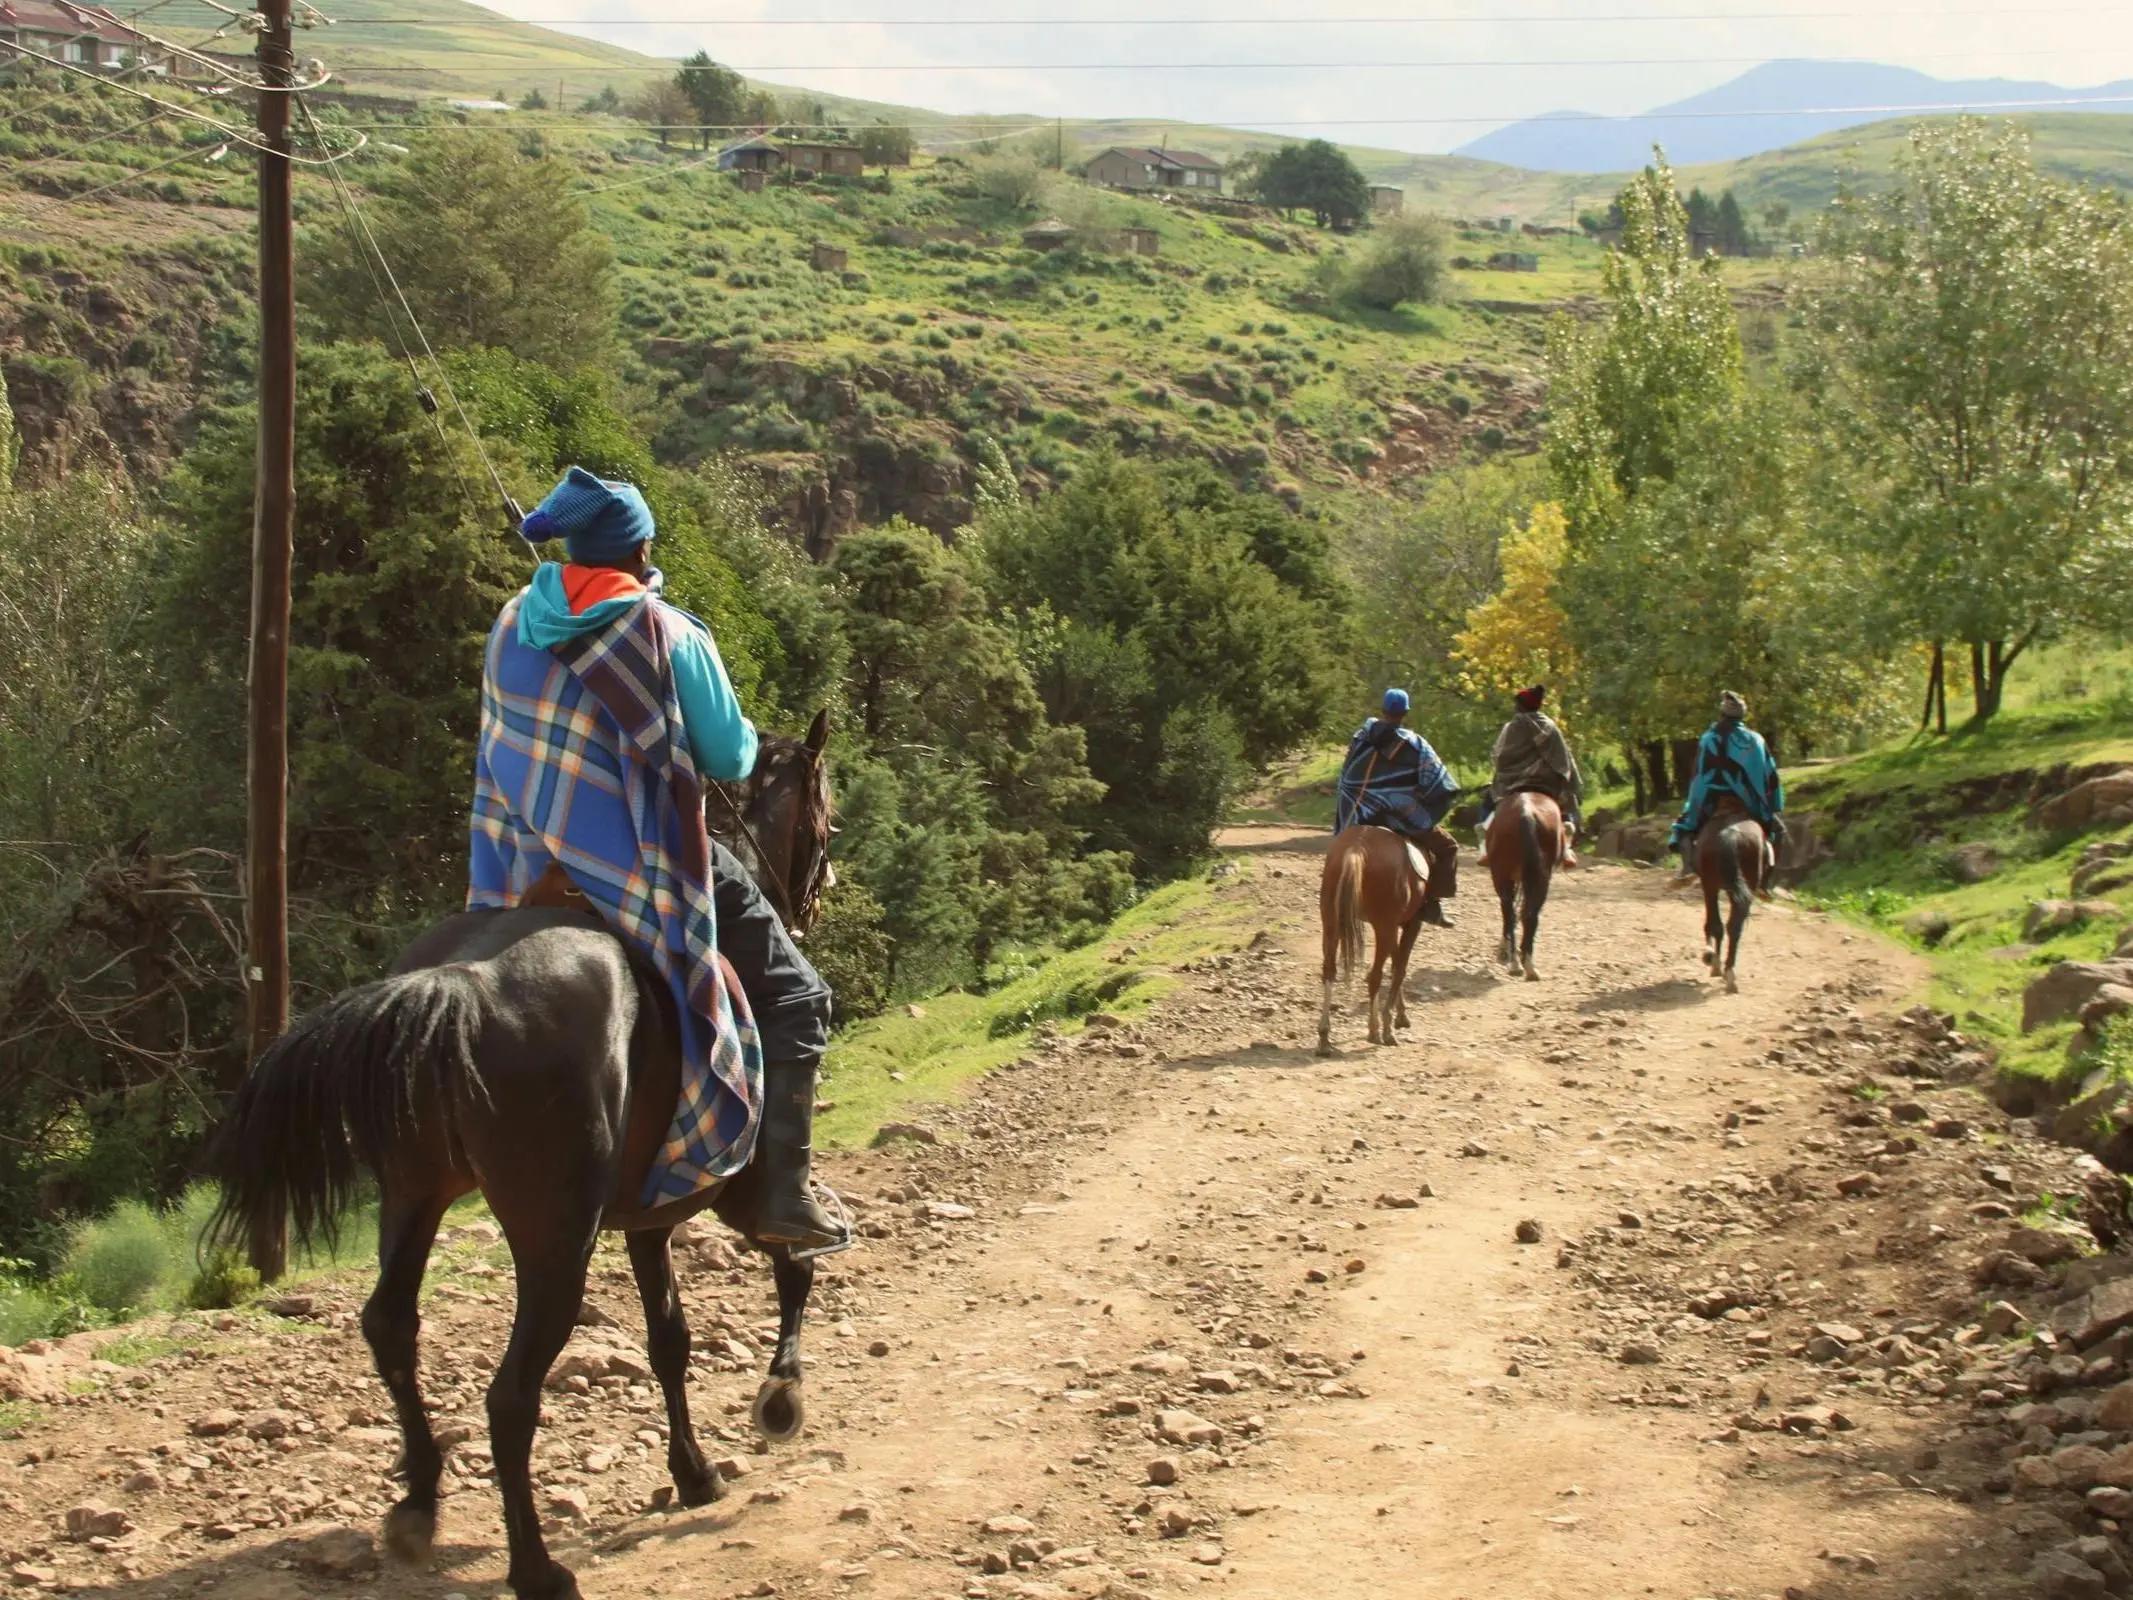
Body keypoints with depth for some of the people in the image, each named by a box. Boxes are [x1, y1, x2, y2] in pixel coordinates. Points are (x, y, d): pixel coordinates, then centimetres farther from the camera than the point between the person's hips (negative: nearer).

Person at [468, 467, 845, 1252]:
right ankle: (783, 1194, -4)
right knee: (795, 998, 5)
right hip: (646, 867, -6)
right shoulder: (671, 637, -13)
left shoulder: (513, 626, 4)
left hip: (531, 870, 7)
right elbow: (730, 757, -6)